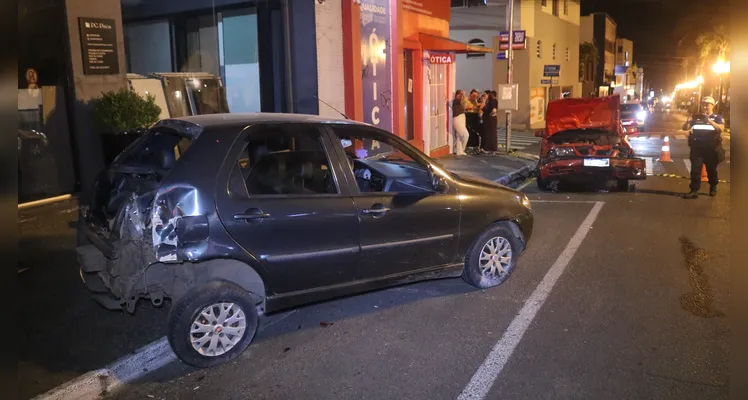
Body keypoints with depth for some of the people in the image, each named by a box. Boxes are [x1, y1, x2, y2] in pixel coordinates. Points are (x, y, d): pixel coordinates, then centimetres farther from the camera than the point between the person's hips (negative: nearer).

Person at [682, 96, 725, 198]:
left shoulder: (717, 118, -1)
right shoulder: (696, 117, 6)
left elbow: (721, 128, -20)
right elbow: (685, 128, 2)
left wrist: (709, 120, -34)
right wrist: (688, 122, -20)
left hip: (711, 149, -1)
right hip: (697, 148, 1)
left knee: (711, 170, 13)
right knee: (695, 170, -5)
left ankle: (713, 188, 32)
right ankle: (694, 191, -4)